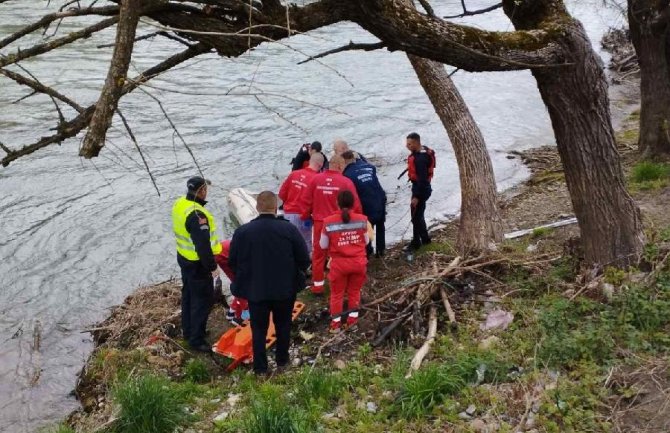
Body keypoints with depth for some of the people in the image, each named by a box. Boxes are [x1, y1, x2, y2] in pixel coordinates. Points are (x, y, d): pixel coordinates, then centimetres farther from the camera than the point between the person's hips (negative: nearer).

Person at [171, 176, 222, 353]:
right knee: (202, 300, 1)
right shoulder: (196, 215, -31)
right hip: (197, 264, -10)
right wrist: (212, 266, -20)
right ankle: (196, 340, 9)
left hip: (184, 257, 10)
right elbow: (203, 245, -29)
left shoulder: (180, 204, 0)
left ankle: (188, 330, 38)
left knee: (188, 295, 22)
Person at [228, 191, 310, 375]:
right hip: (285, 289, 1)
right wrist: (294, 273, 11)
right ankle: (282, 361, 34)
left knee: (258, 329, 12)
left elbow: (232, 262, -3)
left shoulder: (242, 232, -12)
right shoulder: (289, 229, -14)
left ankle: (260, 368, 18)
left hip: (255, 290, 0)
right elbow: (304, 260, -10)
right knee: (283, 325, 21)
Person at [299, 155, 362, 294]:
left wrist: (306, 216, 17)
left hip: (319, 223, 2)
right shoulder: (346, 182, -11)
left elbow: (305, 200, 1)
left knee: (318, 254, 13)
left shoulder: (315, 179, -3)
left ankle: (317, 285, 18)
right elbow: (355, 205, -9)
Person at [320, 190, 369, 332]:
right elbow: (366, 241, 4)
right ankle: (352, 319, 25)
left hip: (339, 264, -1)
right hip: (358, 262, 2)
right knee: (354, 291, 20)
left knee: (337, 293, 15)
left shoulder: (329, 222, -13)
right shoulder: (362, 219, -7)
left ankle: (335, 323, 19)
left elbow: (323, 245, -4)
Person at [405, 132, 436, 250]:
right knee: (419, 215, 21)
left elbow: (422, 179, -28)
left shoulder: (420, 159, -29)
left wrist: (416, 197, -24)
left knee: (416, 216, 1)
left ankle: (416, 243, 14)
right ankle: (425, 238, 34)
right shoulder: (422, 150, 3)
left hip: (421, 189, -11)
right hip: (419, 187, 11)